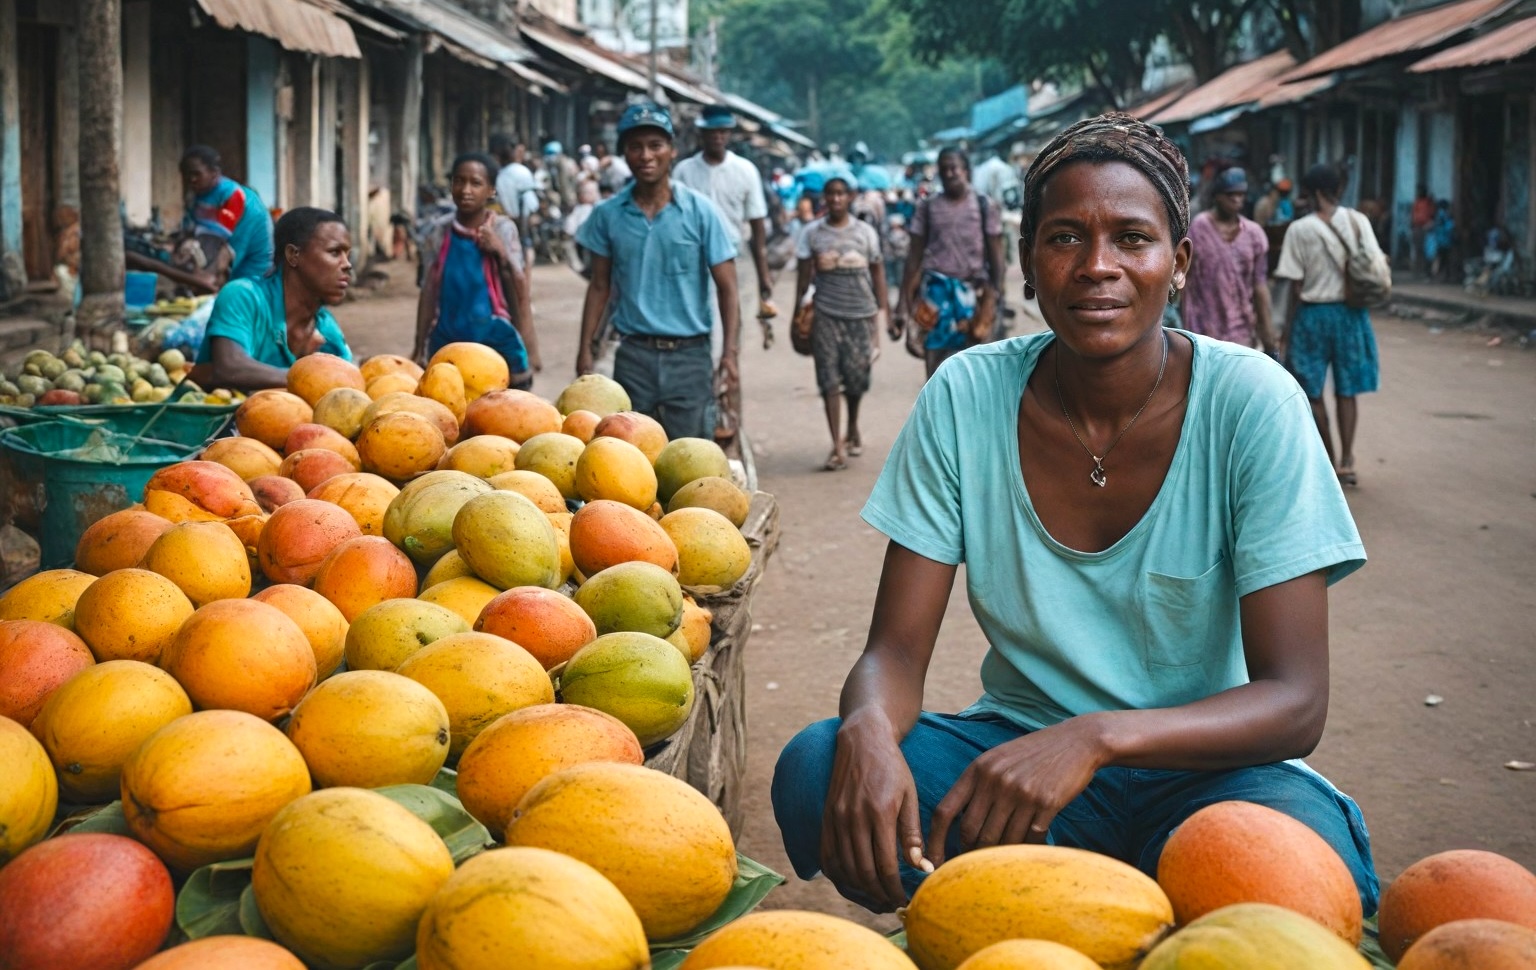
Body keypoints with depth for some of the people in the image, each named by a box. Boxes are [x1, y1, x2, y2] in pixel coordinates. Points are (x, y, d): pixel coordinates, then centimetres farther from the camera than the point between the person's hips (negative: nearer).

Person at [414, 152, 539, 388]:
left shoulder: (502, 230, -4)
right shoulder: (438, 233, 2)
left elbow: (520, 293, -4)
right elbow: (429, 292, 9)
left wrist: (500, 252, -20)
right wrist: (420, 349, 10)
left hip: (495, 342, -2)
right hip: (447, 342, 2)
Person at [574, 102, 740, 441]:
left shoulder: (699, 212, -3)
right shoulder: (608, 214, 4)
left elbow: (726, 288, -3)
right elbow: (600, 287, 11)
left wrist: (729, 353, -13)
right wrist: (585, 349, 4)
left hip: (689, 354, -2)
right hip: (633, 355, 2)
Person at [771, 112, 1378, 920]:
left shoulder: (1251, 402, -13)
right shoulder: (965, 397, -6)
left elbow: (1296, 702, -17)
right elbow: (896, 648, -7)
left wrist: (1095, 738, -35)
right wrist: (868, 729, -32)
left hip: (1200, 763, -2)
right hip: (1017, 740, 2)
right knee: (814, 769, -26)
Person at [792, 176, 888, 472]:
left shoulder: (865, 232, 5)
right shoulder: (812, 233, 4)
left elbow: (877, 271, 9)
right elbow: (804, 274, 6)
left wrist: (882, 308, 3)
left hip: (861, 313, 1)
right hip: (826, 314, -1)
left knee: (856, 375, 7)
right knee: (829, 380, -7)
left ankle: (853, 430, 34)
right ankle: (837, 447, -7)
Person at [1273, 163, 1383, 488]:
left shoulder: (1300, 230, -11)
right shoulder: (1358, 222, -2)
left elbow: (1296, 286, -9)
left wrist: (1290, 327, 0)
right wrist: (1361, 295, 13)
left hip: (1314, 313, -3)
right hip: (1351, 313, 3)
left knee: (1313, 391, 11)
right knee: (1346, 391, 11)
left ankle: (1330, 459, 16)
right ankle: (1346, 461, 7)